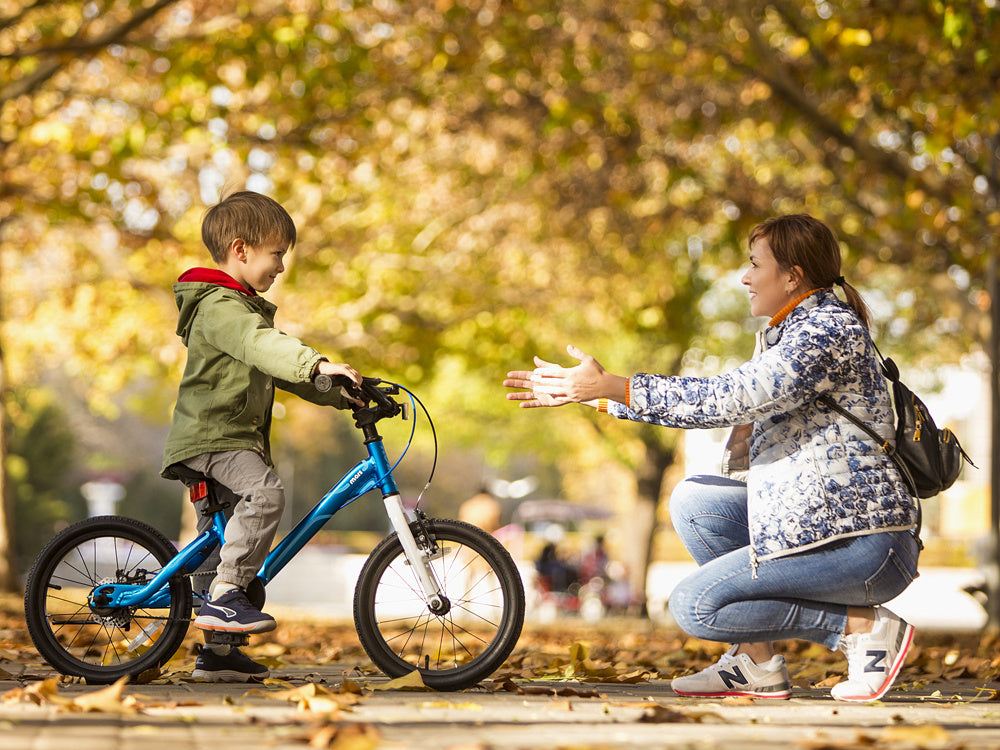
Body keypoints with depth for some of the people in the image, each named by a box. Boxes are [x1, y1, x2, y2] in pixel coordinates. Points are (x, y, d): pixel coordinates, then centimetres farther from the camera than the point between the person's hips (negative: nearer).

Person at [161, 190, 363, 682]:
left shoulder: (247, 306, 21)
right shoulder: (219, 306, -14)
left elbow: (284, 371, 24)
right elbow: (264, 345, -34)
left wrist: (339, 393, 15)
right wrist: (318, 364, -46)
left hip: (236, 437, 11)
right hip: (210, 436, -11)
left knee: (224, 537, 12)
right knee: (265, 493, -31)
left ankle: (218, 653, 18)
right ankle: (224, 596, -28)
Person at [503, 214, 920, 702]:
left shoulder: (828, 329, -13)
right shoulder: (792, 333, 18)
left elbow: (726, 399, -22)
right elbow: (728, 399, 18)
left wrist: (613, 386, -20)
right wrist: (584, 393, 15)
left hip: (863, 544, -10)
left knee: (693, 606, -10)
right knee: (692, 501, 7)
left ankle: (863, 626, -7)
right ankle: (756, 664, 6)